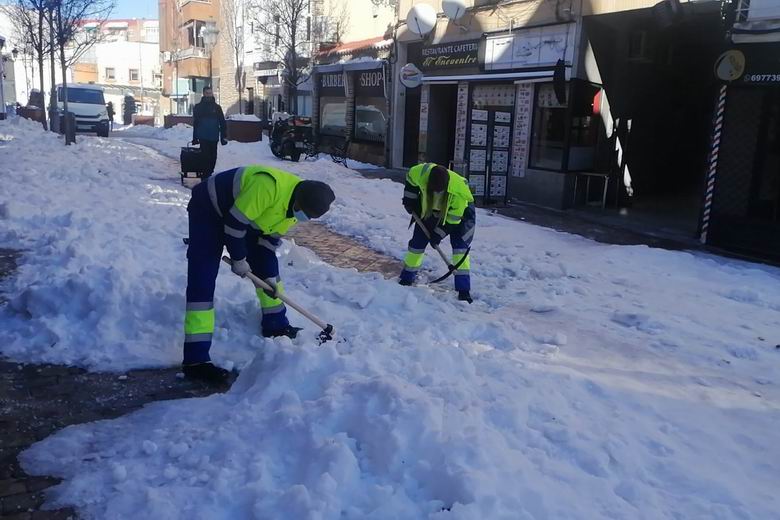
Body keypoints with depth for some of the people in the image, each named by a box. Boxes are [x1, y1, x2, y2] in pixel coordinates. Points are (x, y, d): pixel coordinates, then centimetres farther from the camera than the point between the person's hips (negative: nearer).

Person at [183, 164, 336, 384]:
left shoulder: (294, 205, -8)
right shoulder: (268, 185, -37)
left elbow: (270, 238, 2)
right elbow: (234, 222, -31)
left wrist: (270, 278, 0)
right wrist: (239, 260, -18)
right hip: (208, 210, -9)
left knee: (267, 265, 10)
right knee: (202, 281, -14)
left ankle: (276, 326, 28)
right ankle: (195, 360, -15)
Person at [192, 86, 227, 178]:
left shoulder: (217, 107, 8)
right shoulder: (198, 107, 4)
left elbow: (222, 123, 8)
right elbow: (195, 123, 6)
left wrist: (223, 136, 1)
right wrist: (195, 138, 4)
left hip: (214, 137, 2)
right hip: (203, 137, -2)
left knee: (213, 157, 6)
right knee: (206, 157, -7)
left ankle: (209, 174, 19)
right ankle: (206, 177, -3)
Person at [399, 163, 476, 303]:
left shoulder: (459, 192, -40)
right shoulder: (420, 173, -33)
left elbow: (453, 218, -26)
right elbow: (410, 179, -7)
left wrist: (439, 234, -22)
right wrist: (409, 200, -4)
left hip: (460, 211, -3)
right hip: (429, 209, 3)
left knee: (460, 247, -15)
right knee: (417, 243, 4)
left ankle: (464, 289, -10)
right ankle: (406, 279, 23)